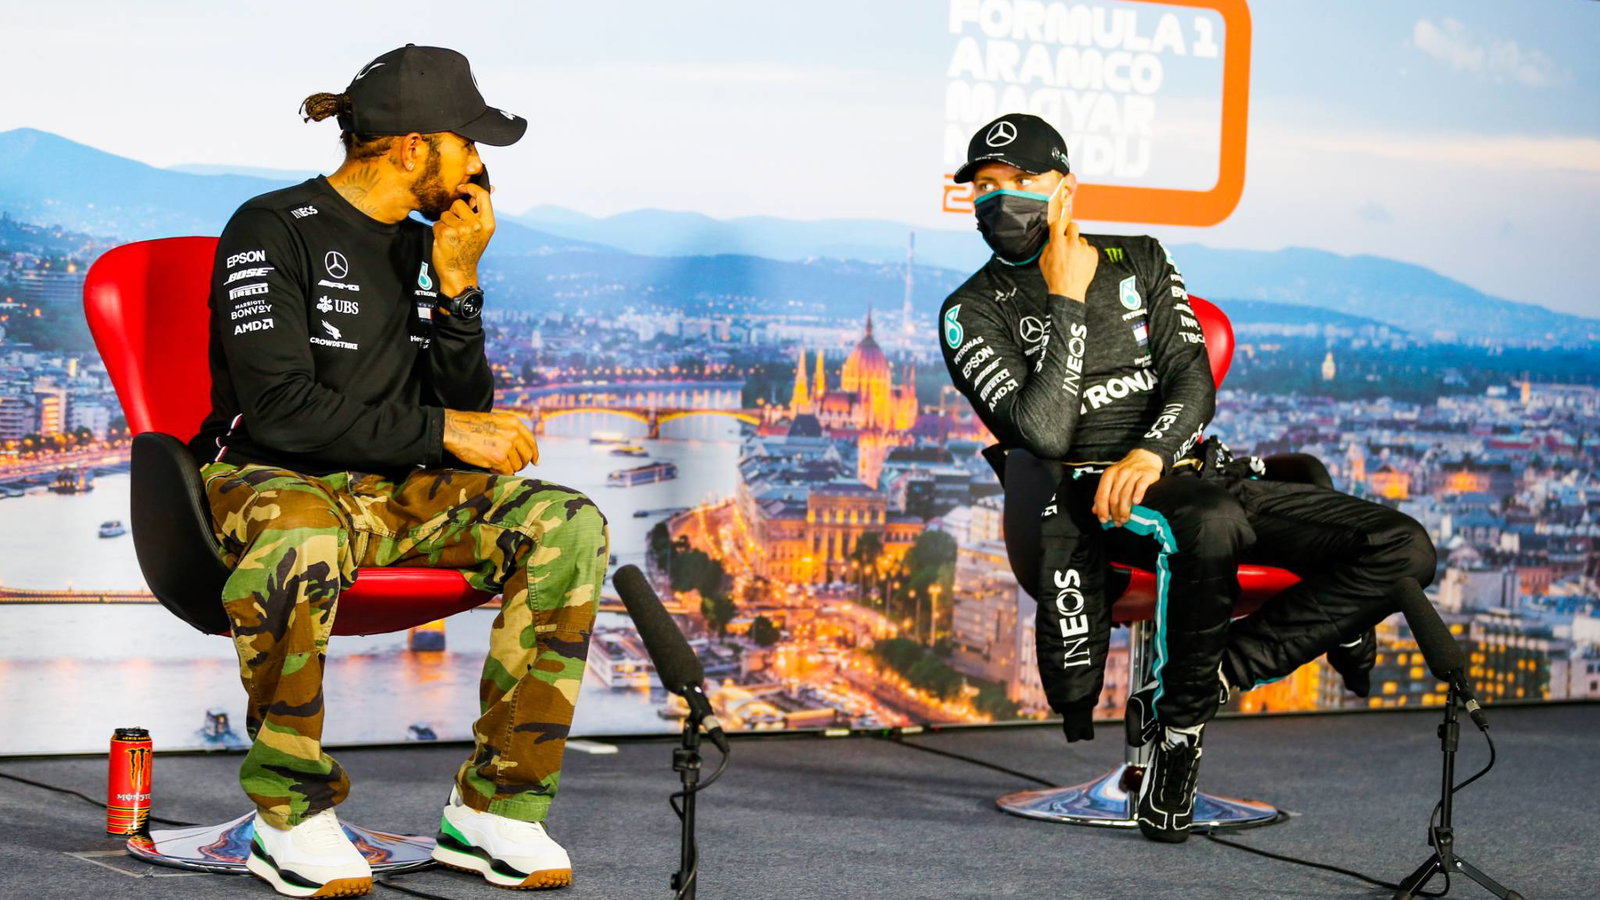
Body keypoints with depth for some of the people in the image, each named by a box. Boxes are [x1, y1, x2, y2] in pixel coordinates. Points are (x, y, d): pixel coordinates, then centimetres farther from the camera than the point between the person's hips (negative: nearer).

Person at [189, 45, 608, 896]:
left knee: (569, 525, -19)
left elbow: (468, 413, 8)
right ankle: (288, 817, -23)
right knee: (301, 539, -43)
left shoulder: (426, 249, 14)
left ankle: (493, 808, -16)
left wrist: (456, 286, -5)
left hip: (396, 494, 6)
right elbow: (279, 407, -18)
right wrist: (440, 432, -16)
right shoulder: (273, 231, -7)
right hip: (272, 480, -6)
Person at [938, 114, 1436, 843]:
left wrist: (1151, 452, -16)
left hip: (1193, 469, 5)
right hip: (1090, 497, -5)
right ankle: (1180, 721, -20)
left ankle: (1222, 668, -11)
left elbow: (1193, 380, 5)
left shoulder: (1140, 261, 17)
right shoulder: (973, 311, 4)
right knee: (1212, 525, -42)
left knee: (1403, 550, -13)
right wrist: (1067, 303, -10)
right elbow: (1043, 433, -11)